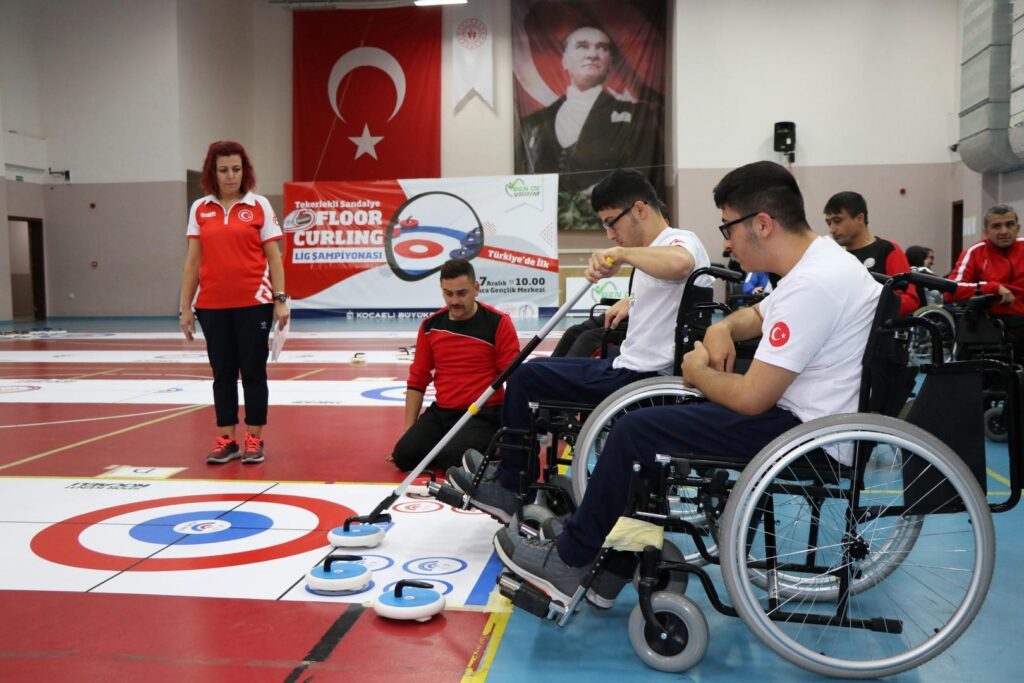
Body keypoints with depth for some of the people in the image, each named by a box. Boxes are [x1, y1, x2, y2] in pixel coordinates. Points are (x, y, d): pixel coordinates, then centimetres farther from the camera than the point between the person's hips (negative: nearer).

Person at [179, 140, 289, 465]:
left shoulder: (259, 205, 0)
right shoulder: (199, 209, 6)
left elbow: (273, 256, 1)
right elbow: (193, 261, 8)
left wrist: (280, 299, -5)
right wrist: (186, 307, 6)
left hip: (254, 303, -2)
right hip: (212, 306, 2)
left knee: (253, 371, 4)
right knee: (223, 373, 9)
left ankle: (254, 440, 14)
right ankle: (226, 440, 18)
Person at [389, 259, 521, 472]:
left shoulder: (498, 323, -8)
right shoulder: (430, 324, 5)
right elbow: (418, 379, 12)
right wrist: (409, 428, 7)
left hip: (483, 414, -5)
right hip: (441, 412, 5)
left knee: (453, 458, -29)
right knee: (404, 455, -15)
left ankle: (488, 450, 2)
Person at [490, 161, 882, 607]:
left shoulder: (811, 285, -25)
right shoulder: (819, 259, 8)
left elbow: (751, 399, -26)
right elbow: (758, 316, 27)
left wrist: (698, 372, -6)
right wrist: (722, 328, 4)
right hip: (804, 411, 11)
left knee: (635, 430, -8)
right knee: (657, 413, 16)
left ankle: (571, 561, 8)